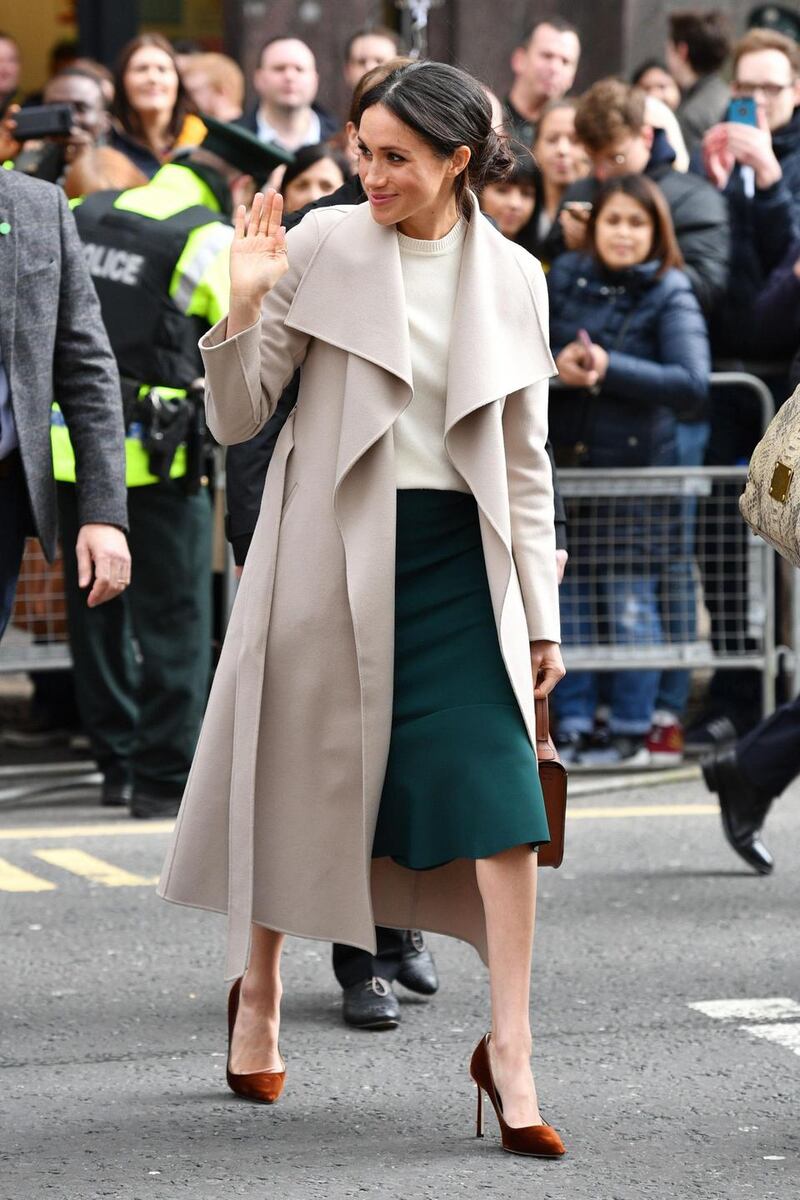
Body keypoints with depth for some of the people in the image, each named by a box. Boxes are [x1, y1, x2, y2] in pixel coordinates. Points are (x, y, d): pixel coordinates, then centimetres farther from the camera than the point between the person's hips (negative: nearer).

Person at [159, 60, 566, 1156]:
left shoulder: (511, 278, 5)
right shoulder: (321, 246, -2)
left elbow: (526, 460, 11)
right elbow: (235, 419, -1)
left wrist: (541, 613, 8)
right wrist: (245, 306, -17)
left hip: (457, 553, 1)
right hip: (332, 545, -1)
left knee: (500, 783, -11)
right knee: (302, 772, 8)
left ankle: (510, 1042, -6)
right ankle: (257, 993, 31)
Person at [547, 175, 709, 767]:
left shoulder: (670, 296, -4)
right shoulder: (564, 278, 7)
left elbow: (692, 385, -14)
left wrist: (609, 368, -20)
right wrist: (556, 363, -13)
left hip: (637, 466, -4)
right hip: (564, 462, 4)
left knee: (631, 602, -2)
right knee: (569, 601, 5)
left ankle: (632, 731, 6)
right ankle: (576, 728, 12)